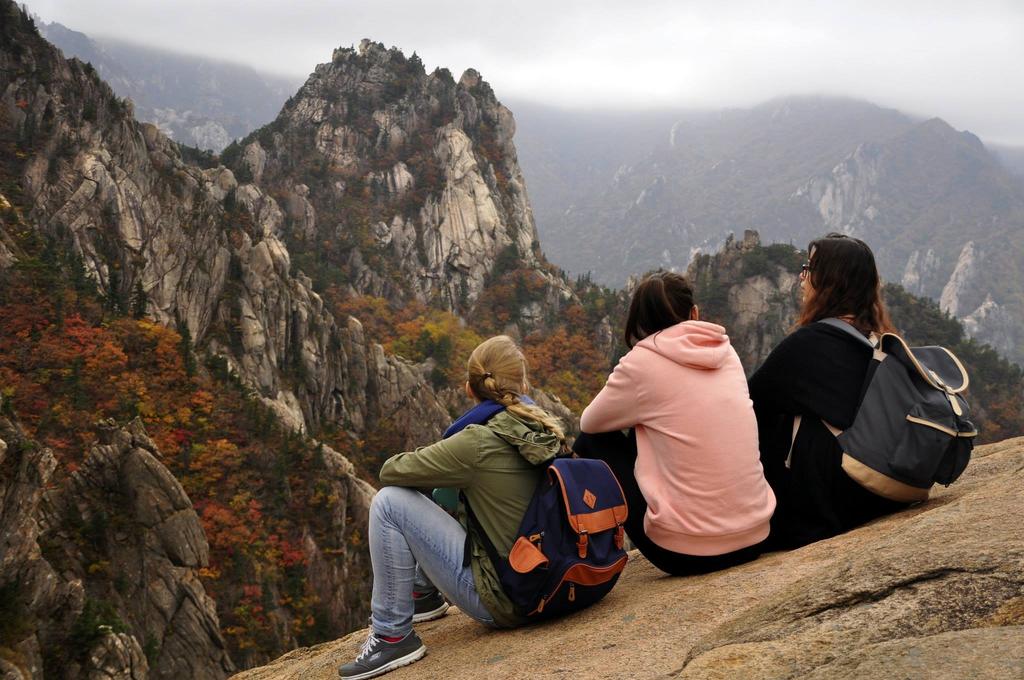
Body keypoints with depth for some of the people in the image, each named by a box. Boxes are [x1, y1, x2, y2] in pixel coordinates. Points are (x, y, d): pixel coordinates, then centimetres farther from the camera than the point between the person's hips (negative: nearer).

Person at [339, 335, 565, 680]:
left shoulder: (479, 441, -19)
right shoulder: (547, 429, 1)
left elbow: (391, 470, -9)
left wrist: (432, 461, 10)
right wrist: (452, 466, 16)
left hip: (501, 598, -8)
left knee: (390, 501, -9)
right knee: (453, 494, 23)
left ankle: (393, 637, 0)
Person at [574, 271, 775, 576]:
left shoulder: (642, 362, -8)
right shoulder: (725, 352, 7)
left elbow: (589, 423, 7)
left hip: (686, 552, -6)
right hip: (754, 540, 6)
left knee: (590, 442, 13)